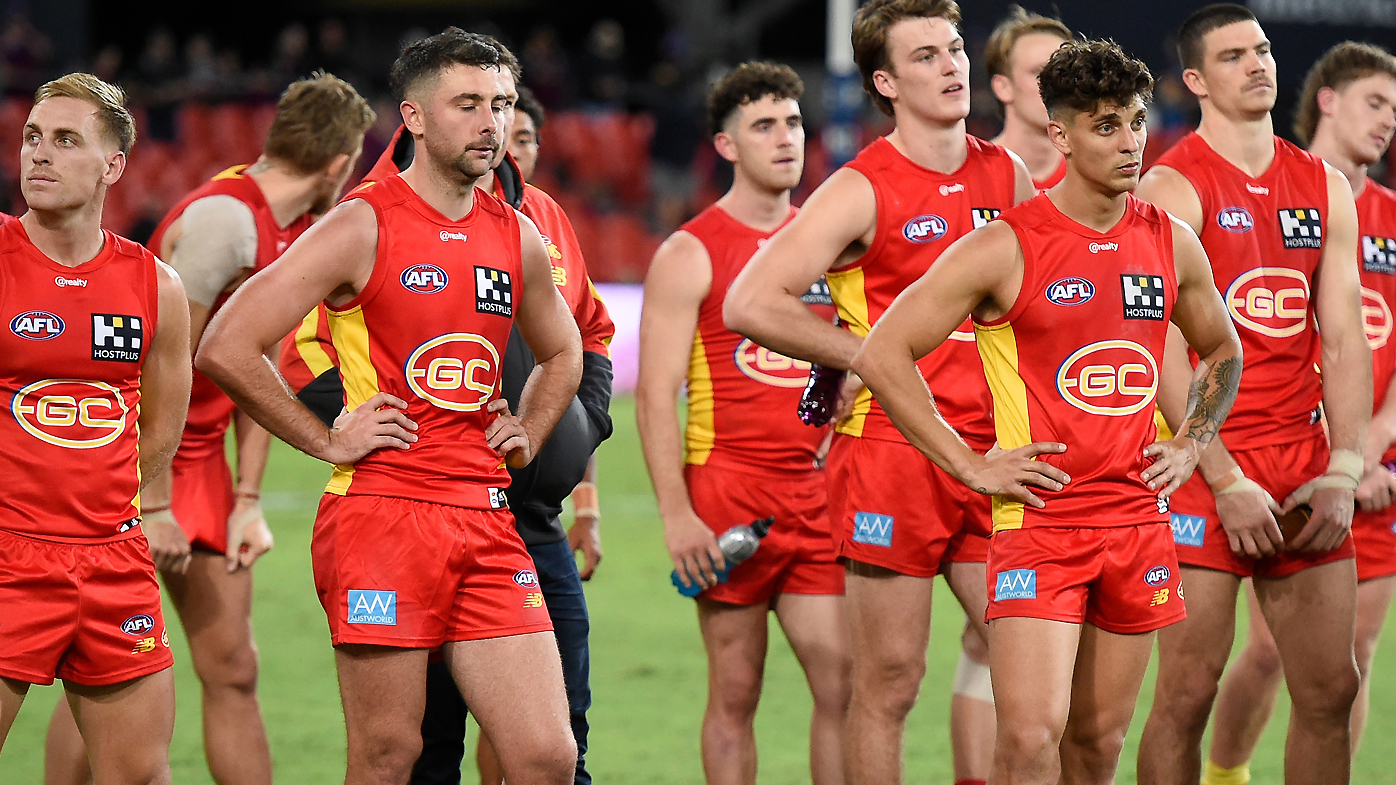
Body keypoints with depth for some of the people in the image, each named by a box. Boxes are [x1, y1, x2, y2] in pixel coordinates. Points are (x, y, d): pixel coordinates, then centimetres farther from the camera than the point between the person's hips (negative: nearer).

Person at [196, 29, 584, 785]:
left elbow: (561, 354, 33)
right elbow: (224, 349, -11)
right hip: (383, 516, -5)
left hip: (487, 522, 5)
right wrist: (327, 440, -7)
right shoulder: (361, 227, -6)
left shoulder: (517, 237, 12)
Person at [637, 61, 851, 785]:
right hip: (727, 492, -4)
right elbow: (656, 394, -6)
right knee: (736, 691, 0)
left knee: (846, 681, -3)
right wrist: (677, 516, -14)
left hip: (816, 494, 4)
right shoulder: (690, 254, -2)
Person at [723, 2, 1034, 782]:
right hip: (891, 450, -5)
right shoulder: (862, 191, -7)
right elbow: (750, 305, -14)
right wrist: (867, 355, -11)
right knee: (890, 681, -2)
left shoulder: (1008, 175, 10)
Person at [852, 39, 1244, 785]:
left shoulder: (1172, 244, 8)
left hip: (1139, 520, 5)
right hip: (1040, 520, -5)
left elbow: (1222, 351, 27)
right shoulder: (1006, 248, -9)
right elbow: (881, 354, -8)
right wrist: (971, 465, -10)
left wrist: (1190, 444, 12)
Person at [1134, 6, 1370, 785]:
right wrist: (1226, 482, -17)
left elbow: (1346, 340, 8)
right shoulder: (1172, 188, -6)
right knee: (1188, 691, -6)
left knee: (1332, 688, 5)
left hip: (1306, 467, 6)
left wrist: (1343, 474, -2)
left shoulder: (1326, 187, 12)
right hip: (1205, 471, -6)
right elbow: (1165, 353, -12)